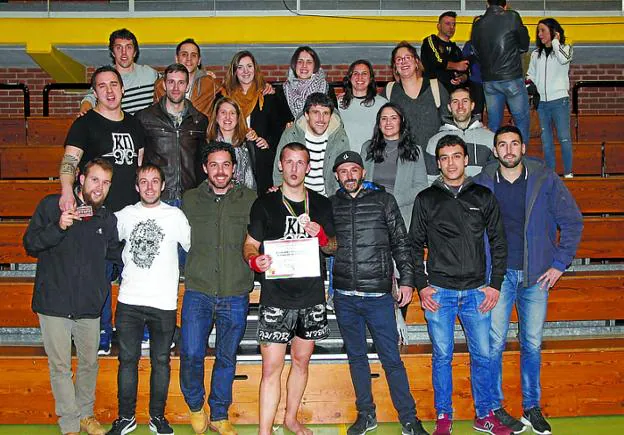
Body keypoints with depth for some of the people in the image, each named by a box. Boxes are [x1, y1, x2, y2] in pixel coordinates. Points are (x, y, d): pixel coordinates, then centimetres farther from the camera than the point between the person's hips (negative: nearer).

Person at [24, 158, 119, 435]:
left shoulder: (107, 218, 6)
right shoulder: (52, 205, -4)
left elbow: (114, 254, 22)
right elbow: (30, 245, -7)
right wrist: (58, 227, -21)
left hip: (89, 307, 4)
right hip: (54, 303, -3)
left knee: (89, 363, 14)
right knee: (60, 366, 4)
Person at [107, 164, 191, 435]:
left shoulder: (175, 215, 2)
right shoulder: (125, 214, 7)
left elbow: (193, 246, 6)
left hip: (163, 302, -1)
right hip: (129, 301, 2)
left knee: (160, 361, 8)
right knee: (127, 360, 7)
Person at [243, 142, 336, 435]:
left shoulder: (321, 205, 8)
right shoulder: (265, 204, 0)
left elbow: (332, 247, 15)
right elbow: (250, 245, 3)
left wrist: (321, 236, -8)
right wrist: (254, 261, -19)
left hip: (312, 297, 3)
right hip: (276, 298, -3)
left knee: (301, 361, 15)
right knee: (272, 367, -5)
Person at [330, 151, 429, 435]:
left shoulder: (383, 201, 4)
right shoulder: (330, 205, 8)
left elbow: (401, 243, 4)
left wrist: (406, 280, -1)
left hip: (378, 295, -2)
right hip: (344, 297, 3)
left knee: (391, 359, 0)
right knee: (356, 357, 12)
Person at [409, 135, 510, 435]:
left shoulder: (483, 197, 7)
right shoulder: (426, 199, 5)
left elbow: (498, 243, 9)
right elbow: (415, 245, 6)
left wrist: (495, 284, 2)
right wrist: (421, 286, -2)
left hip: (477, 292, 1)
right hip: (438, 292, -1)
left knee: (482, 355, 6)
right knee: (442, 356, 5)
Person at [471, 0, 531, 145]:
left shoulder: (477, 24, 6)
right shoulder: (512, 17, -5)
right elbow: (524, 46, 4)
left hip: (488, 80, 4)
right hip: (511, 78, -4)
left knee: (493, 123, 11)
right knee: (522, 120, 6)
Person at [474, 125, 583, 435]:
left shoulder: (545, 180, -1)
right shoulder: (481, 184, -1)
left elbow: (572, 221, 3)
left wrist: (559, 263, -2)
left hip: (536, 275, 1)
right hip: (498, 275, -1)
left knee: (532, 344, 9)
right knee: (494, 344, 0)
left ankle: (532, 407, 23)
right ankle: (494, 408, 14)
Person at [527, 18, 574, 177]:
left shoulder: (565, 48, 2)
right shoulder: (536, 54, 14)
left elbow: (563, 60, -21)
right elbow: (531, 76, 20)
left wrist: (555, 41, -8)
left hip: (559, 100, -4)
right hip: (541, 101, 4)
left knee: (564, 137, -7)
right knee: (545, 139, 7)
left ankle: (568, 172, 0)